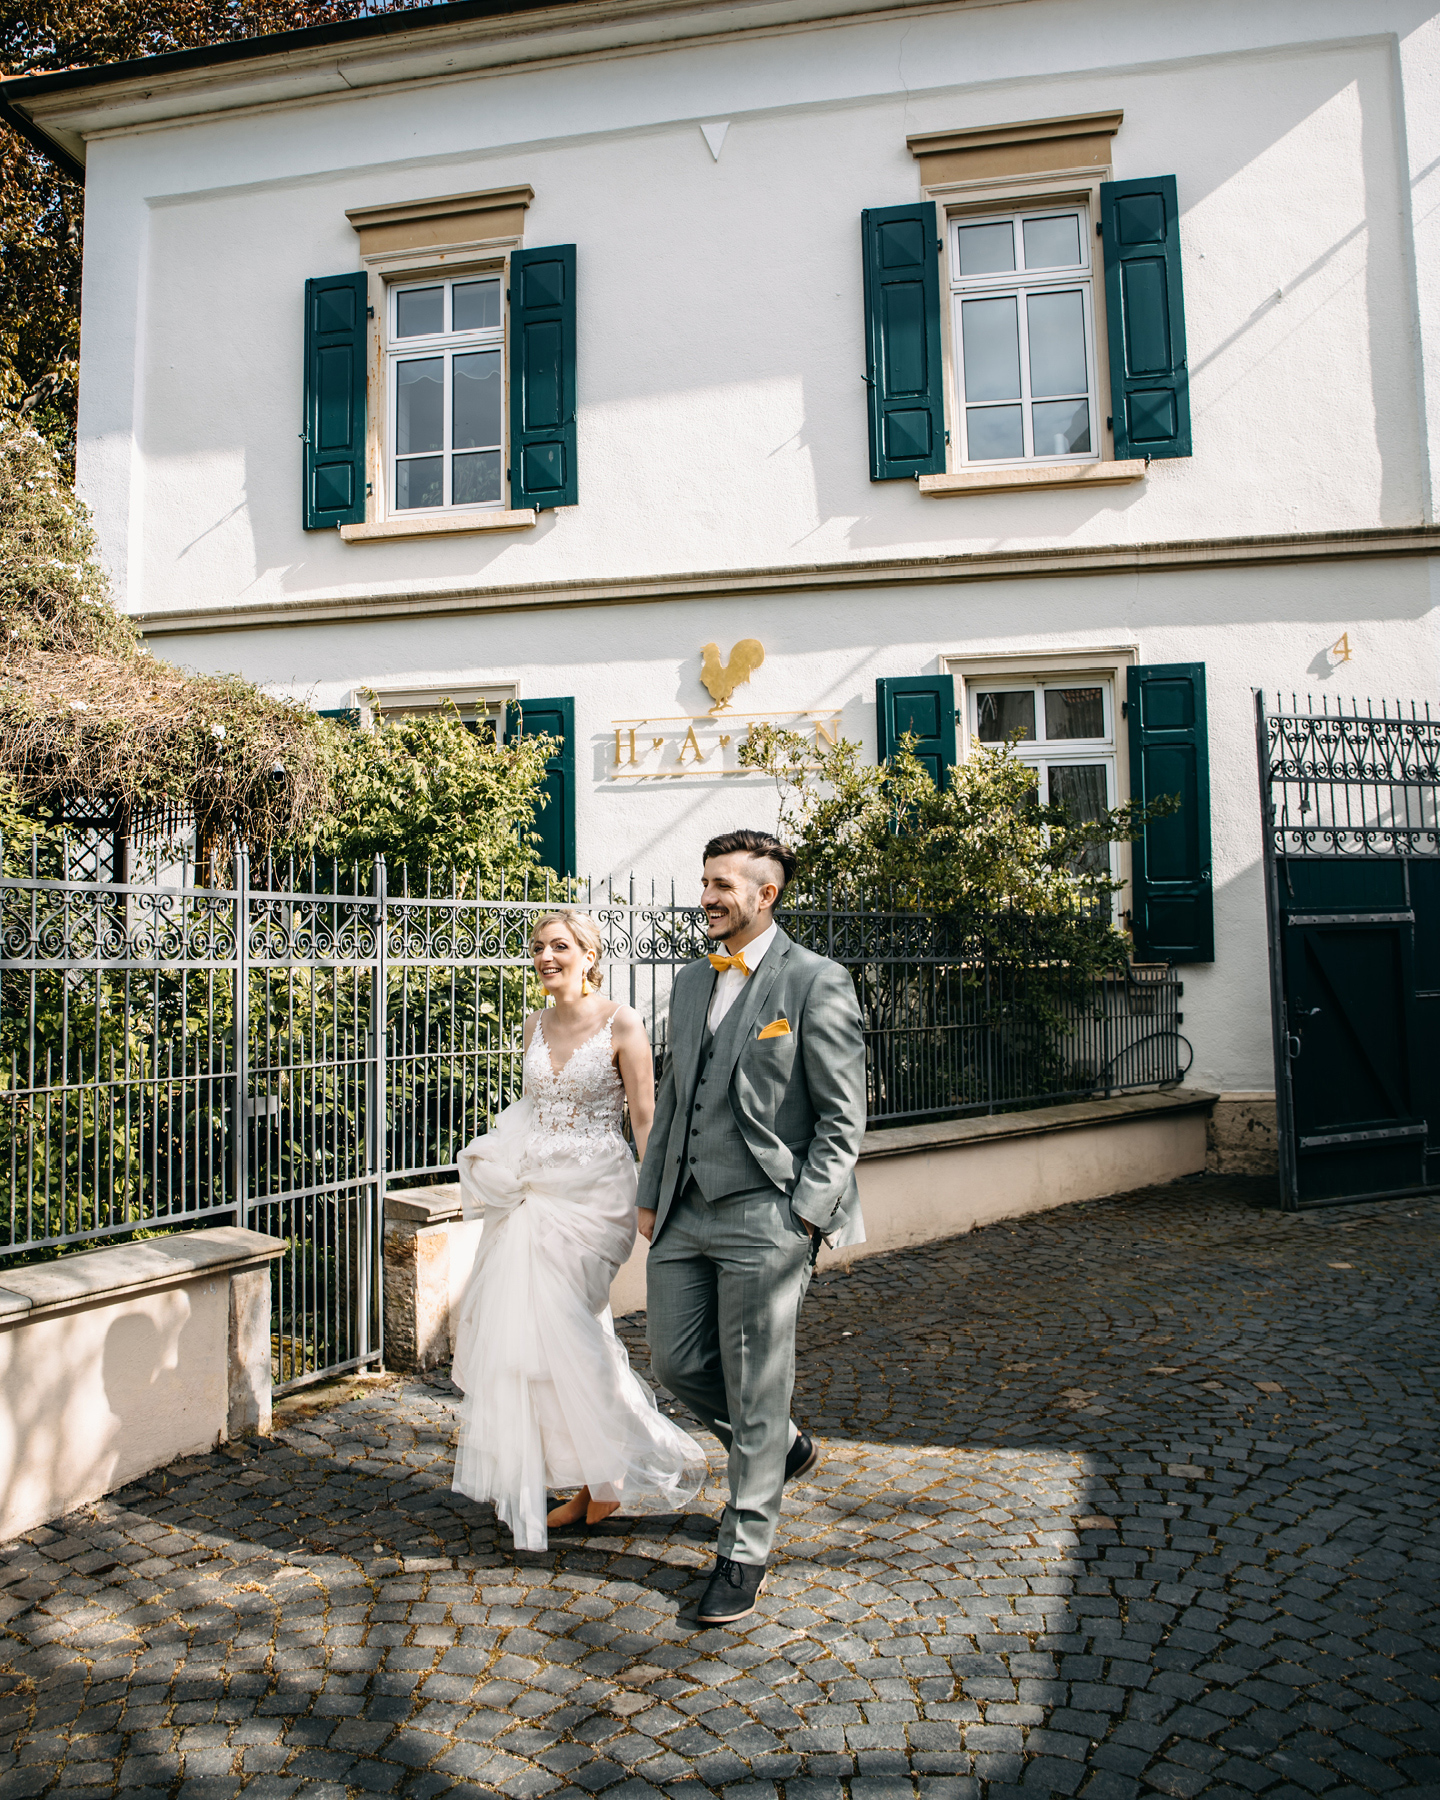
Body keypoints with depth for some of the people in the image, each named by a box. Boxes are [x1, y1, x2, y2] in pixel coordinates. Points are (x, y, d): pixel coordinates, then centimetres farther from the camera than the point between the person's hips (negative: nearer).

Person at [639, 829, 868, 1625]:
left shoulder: (816, 983, -8)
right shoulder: (690, 982, 13)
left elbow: (842, 1116, -8)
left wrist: (806, 1215, -14)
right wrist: (650, 1196, 15)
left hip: (764, 1215, -7)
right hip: (685, 1212, 7)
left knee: (755, 1387, 3)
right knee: (676, 1361, 11)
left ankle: (744, 1552, 23)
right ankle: (782, 1446, 38)